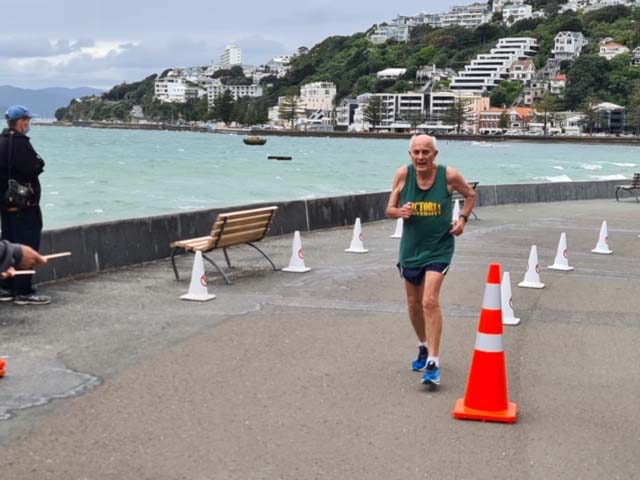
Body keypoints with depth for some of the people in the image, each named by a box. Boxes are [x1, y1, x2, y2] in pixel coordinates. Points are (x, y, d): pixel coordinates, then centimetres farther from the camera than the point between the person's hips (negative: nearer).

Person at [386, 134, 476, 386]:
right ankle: (424, 348, 41)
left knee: (430, 302, -18)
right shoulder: (403, 174, -7)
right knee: (414, 303, 15)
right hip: (410, 248, 4)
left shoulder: (449, 175, -11)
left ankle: (433, 364, -15)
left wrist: (463, 218, -7)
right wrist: (400, 212, -22)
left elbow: (470, 195, 9)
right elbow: (389, 209, 1)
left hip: (439, 248, -4)